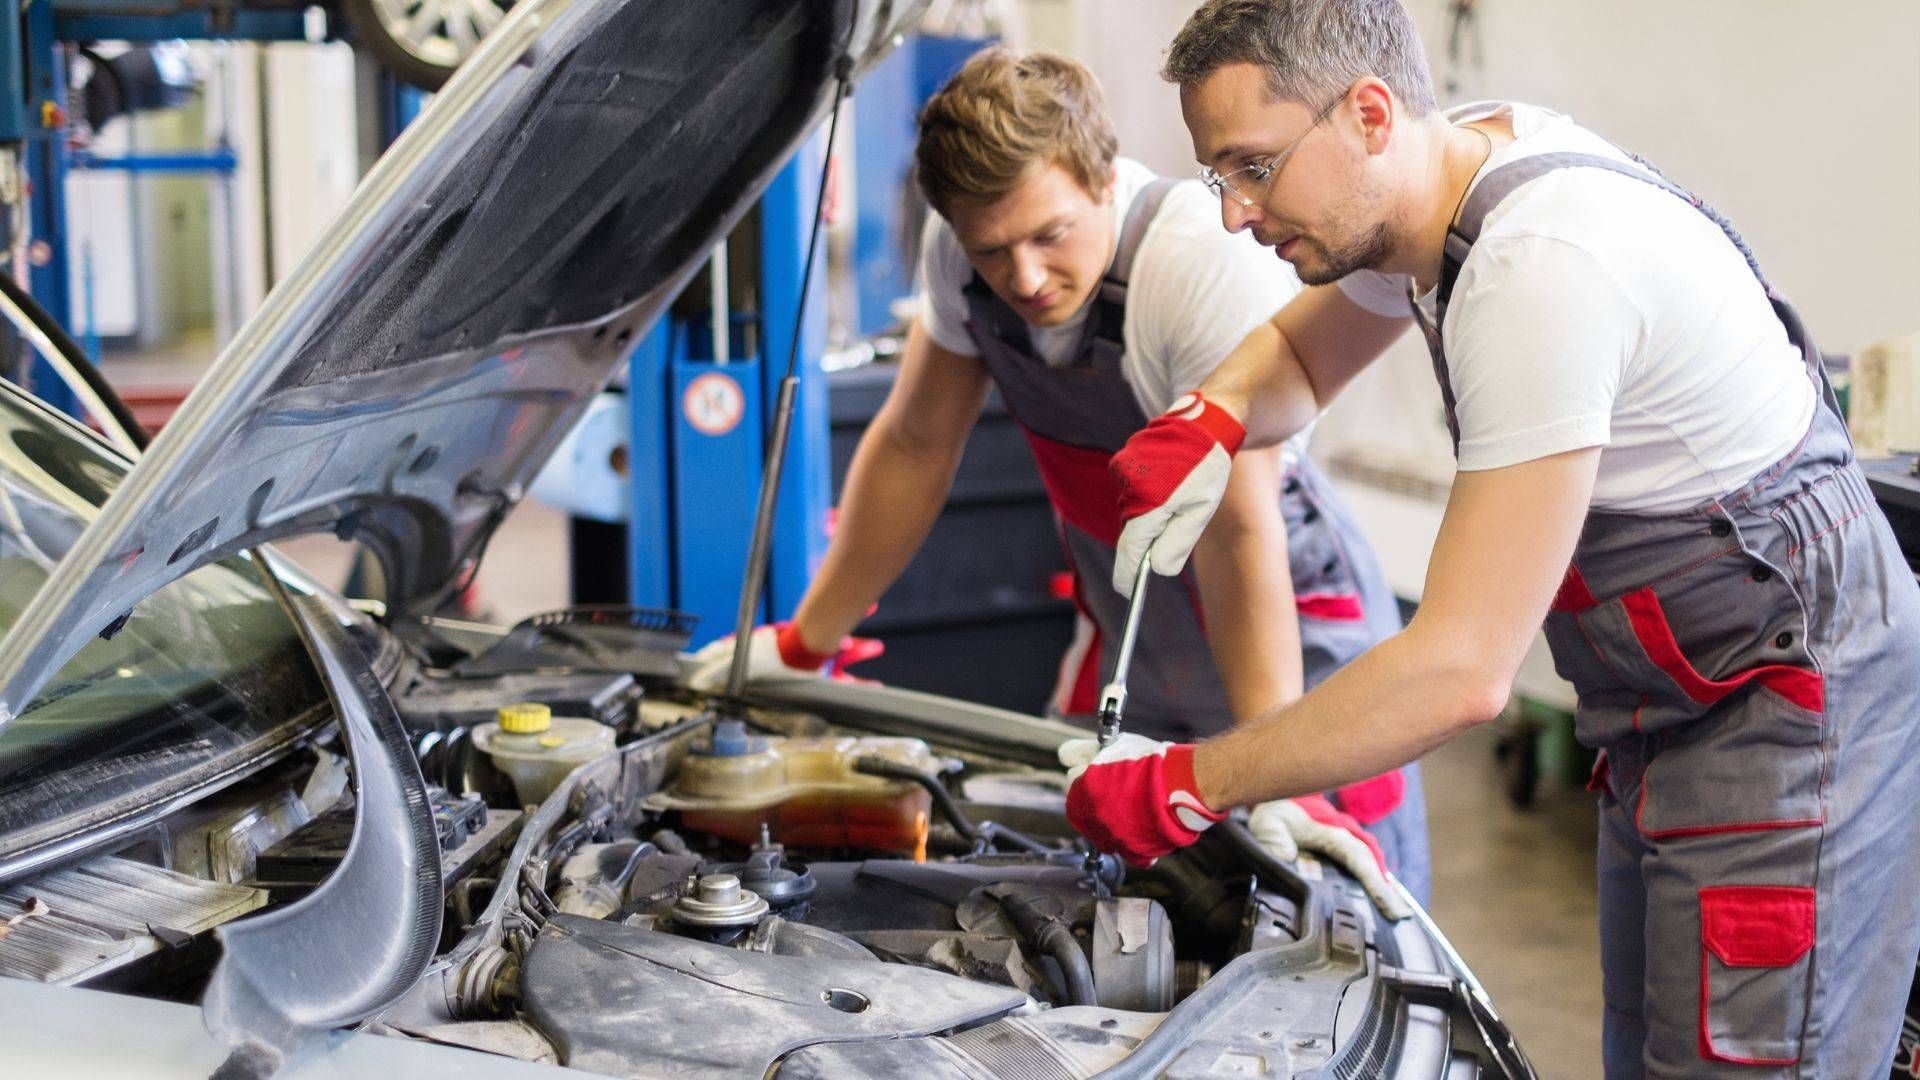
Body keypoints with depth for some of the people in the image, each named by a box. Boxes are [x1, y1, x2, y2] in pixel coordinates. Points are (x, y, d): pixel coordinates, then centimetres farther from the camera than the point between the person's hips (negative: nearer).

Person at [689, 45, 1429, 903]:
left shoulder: (1210, 259, -29)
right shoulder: (959, 248, -11)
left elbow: (1238, 529, -32)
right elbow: (915, 445, 2)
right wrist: (802, 643, 8)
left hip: (1293, 638, -5)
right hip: (1127, 651, 5)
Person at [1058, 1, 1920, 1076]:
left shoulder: (1543, 268, -30)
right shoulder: (1459, 159, -1)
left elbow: (1462, 672, -31)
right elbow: (1298, 352, 20)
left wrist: (1185, 786, -24)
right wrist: (1206, 420, -4)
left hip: (1793, 712, -10)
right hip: (1673, 707, 10)